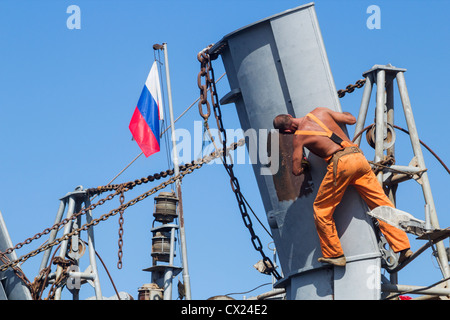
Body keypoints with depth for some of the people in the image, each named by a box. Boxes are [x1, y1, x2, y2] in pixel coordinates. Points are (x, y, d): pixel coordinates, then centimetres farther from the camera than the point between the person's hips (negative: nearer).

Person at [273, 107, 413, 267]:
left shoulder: (298, 136, 6)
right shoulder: (320, 111, 18)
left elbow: (297, 170, 7)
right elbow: (351, 120, 24)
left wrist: (303, 164, 31)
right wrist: (345, 114, 48)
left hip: (340, 162, -6)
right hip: (359, 156, 6)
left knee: (321, 208, 11)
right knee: (381, 203, 6)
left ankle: (334, 254, 12)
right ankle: (403, 246, 2)